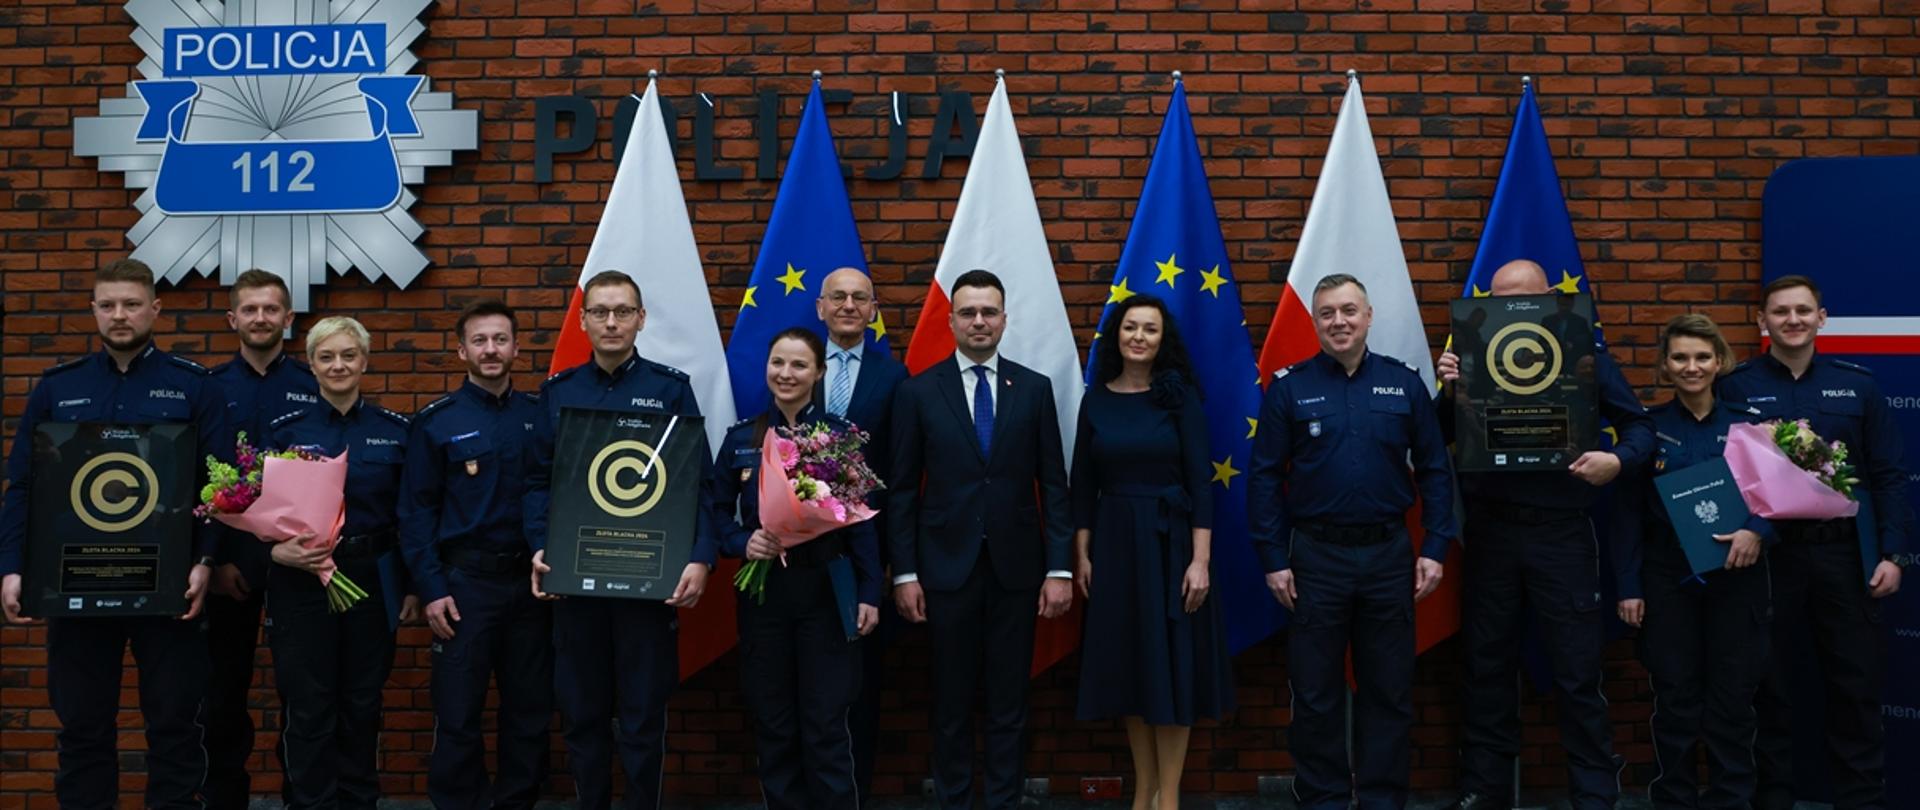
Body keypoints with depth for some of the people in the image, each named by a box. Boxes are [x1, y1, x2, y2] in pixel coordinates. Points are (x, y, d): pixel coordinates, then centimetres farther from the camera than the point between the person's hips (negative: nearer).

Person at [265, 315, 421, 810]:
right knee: (308, 710, 3)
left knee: (362, 705, 11)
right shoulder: (286, 430, -1)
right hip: (301, 581, -1)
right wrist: (278, 551, -18)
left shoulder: (395, 430, 2)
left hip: (372, 579, 1)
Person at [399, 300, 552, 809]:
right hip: (465, 581, -2)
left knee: (530, 709, 9)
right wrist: (432, 590, -9)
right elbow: (416, 513, -2)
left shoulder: (540, 416, 7)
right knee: (458, 714, 2)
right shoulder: (436, 422, 0)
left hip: (532, 579, 3)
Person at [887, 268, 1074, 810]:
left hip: (1016, 565, 1)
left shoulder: (1034, 388, 4)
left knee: (1009, 699, 8)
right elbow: (902, 490, 1)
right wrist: (904, 573, -4)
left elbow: (1052, 485, 3)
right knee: (952, 700, 9)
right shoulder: (918, 391, 1)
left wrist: (1060, 568, -3)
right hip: (948, 565, -1)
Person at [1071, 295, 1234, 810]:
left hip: (1169, 540, -3)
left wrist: (1201, 559, -13)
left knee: (1171, 664, 2)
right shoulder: (1096, 400, 3)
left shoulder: (1180, 396, -4)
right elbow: (1084, 484, 6)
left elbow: (1200, 480, -8)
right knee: (1126, 665, 7)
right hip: (1113, 541, 3)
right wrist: (1082, 554, 2)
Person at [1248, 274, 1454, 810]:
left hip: (1389, 554, 2)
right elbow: (1264, 477, -2)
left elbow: (1434, 470, 5)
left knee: (1389, 690, 9)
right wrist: (1273, 559, -6)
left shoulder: (1405, 383, 3)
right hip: (1316, 556, -1)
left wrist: (1435, 548, -2)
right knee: (1315, 691, 7)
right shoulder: (1289, 387, -1)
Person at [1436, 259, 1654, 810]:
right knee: (1488, 666, 13)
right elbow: (1443, 438, 6)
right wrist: (1449, 392, -13)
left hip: (1562, 532, -2)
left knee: (1578, 674, 4)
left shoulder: (1585, 354, -2)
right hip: (1490, 530, 2)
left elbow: (1640, 426, 1)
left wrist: (1618, 460, -20)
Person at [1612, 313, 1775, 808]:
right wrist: (1629, 586, -3)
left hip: (1737, 577, 1)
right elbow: (1629, 512, 1)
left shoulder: (1749, 421, 2)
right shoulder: (1647, 426, 1)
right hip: (1667, 579, 0)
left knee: (1732, 700, 5)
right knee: (1675, 701, 5)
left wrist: (1758, 531, -18)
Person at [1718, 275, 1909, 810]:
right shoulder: (1735, 386, 1)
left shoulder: (1857, 384, 6)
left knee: (1856, 686, 6)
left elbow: (1888, 476, 5)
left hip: (1842, 550, 1)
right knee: (1770, 686, 8)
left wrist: (1892, 553, -1)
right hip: (1765, 553, -1)